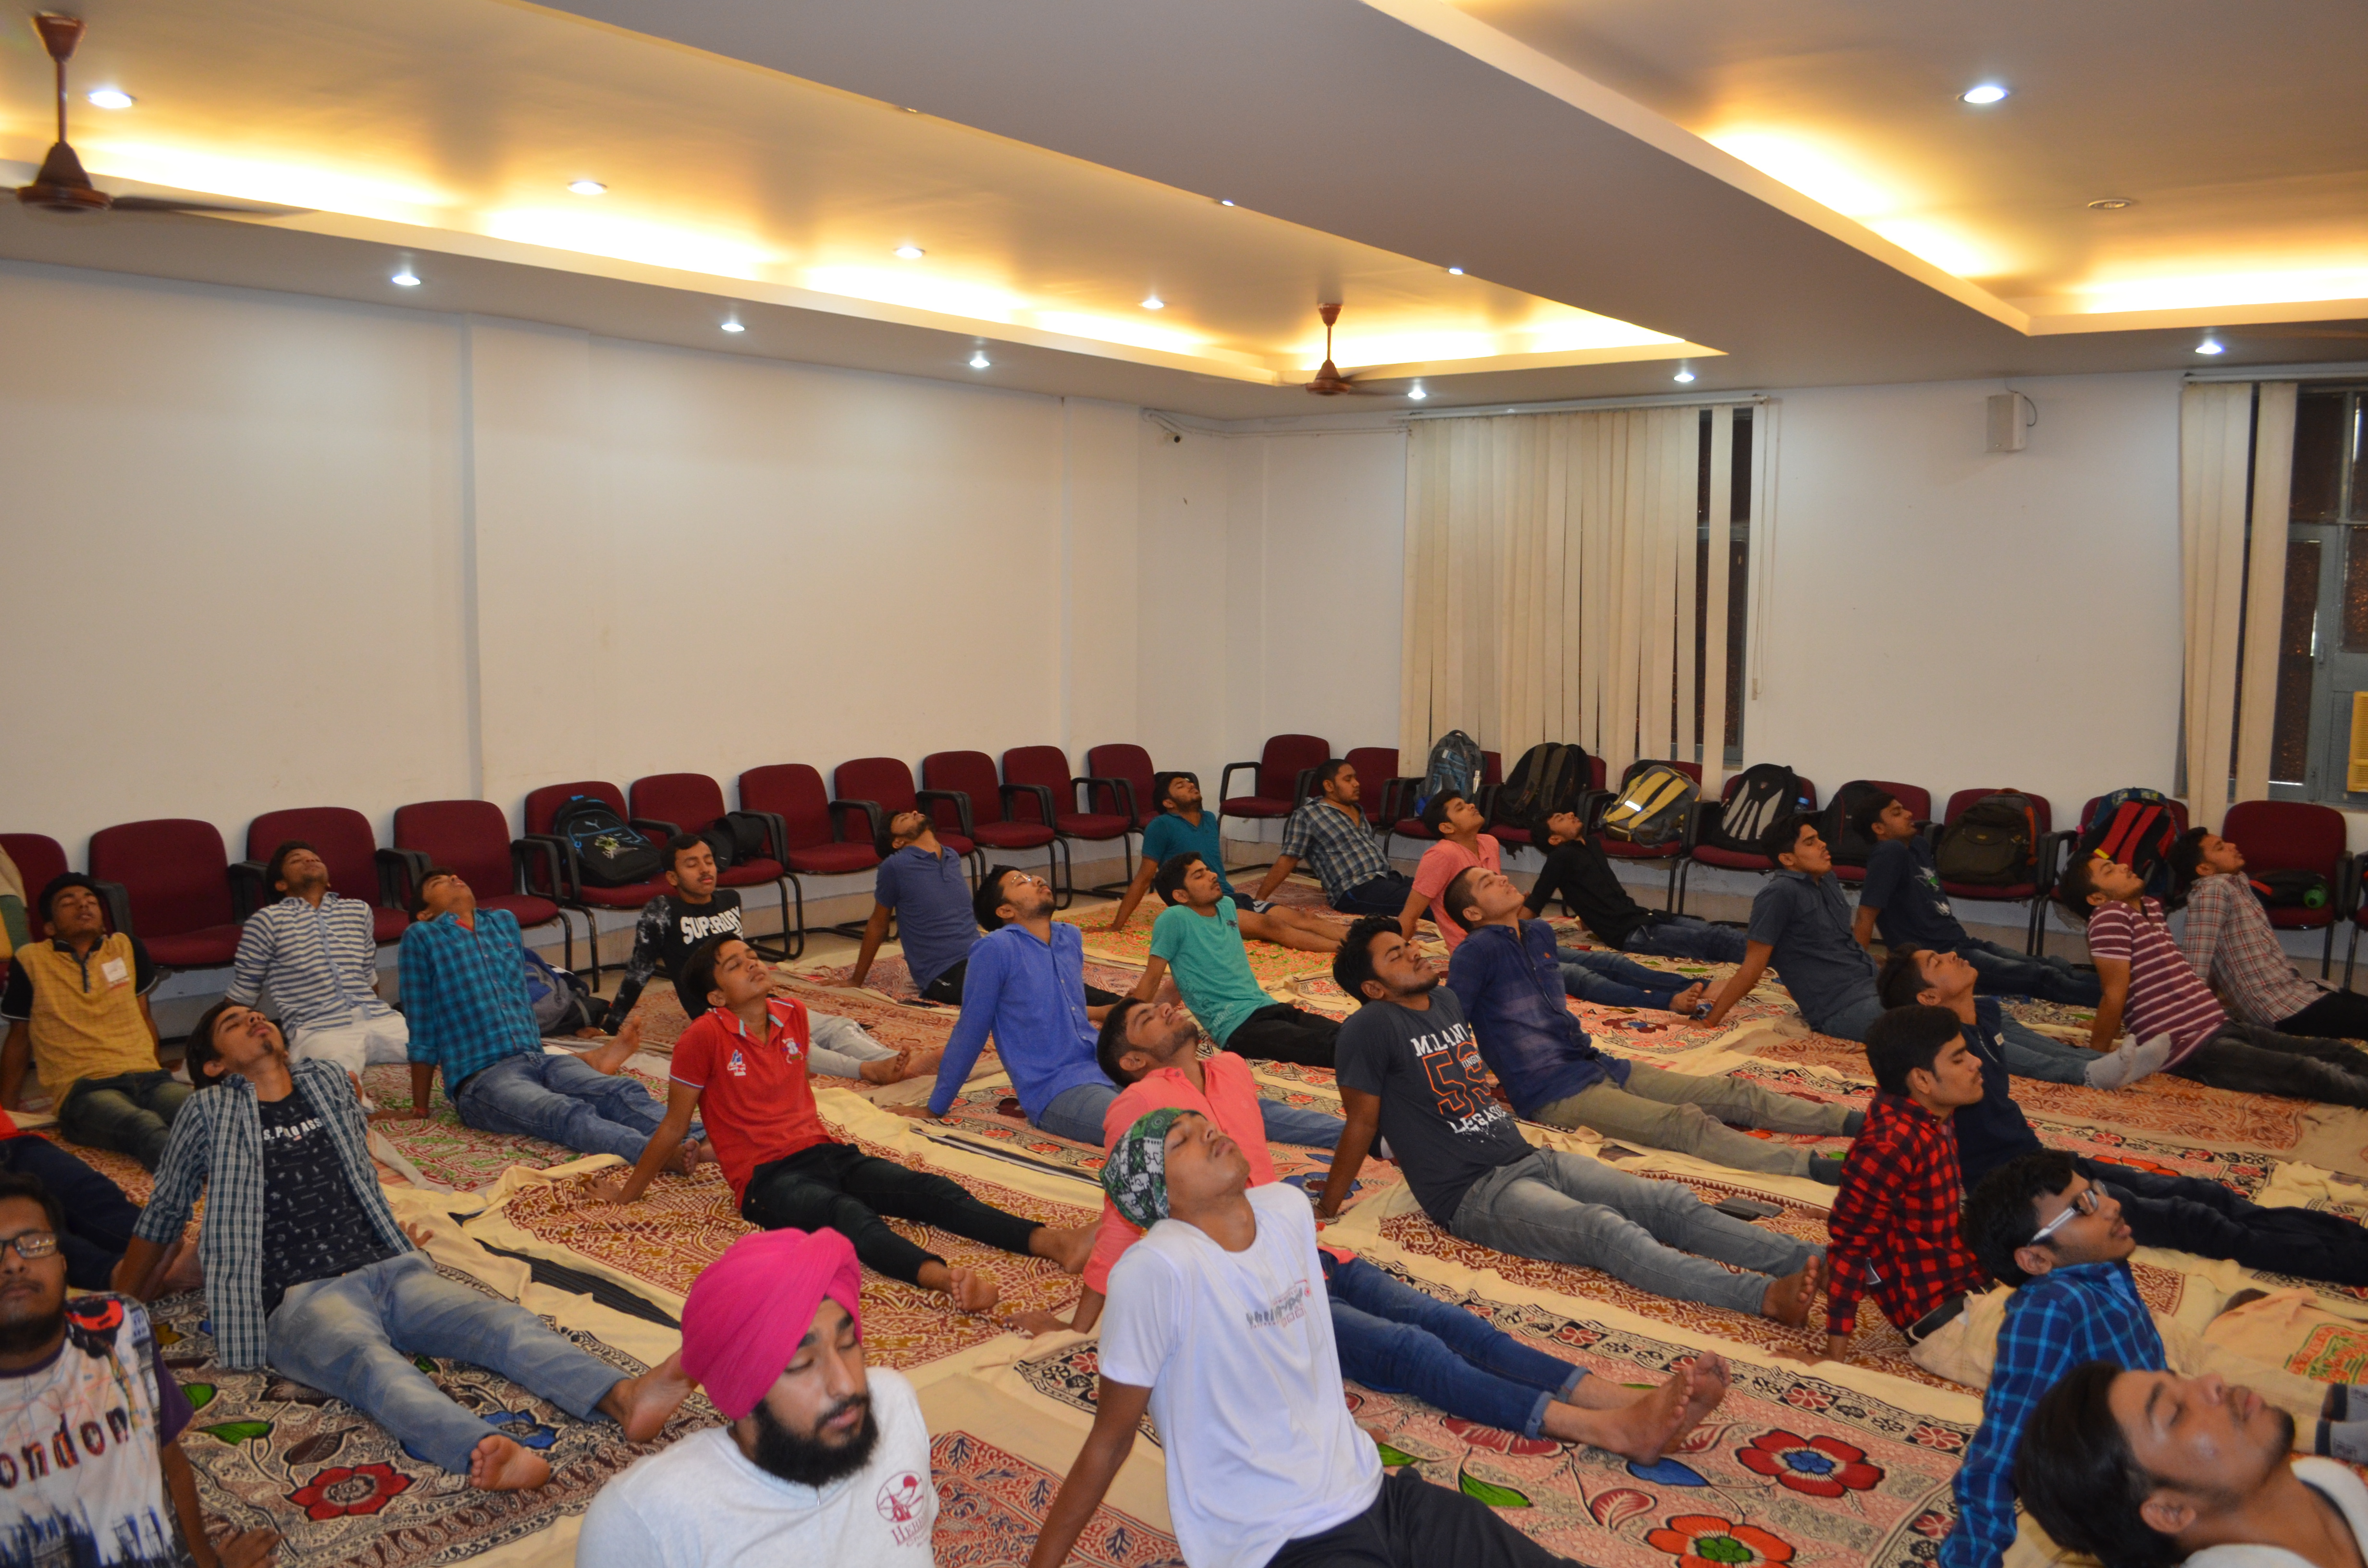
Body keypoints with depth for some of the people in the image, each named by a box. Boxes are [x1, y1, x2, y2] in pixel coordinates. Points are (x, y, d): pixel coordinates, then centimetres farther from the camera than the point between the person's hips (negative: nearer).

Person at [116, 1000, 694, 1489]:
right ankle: (485, 1455, -66)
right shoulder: (209, 1113, 9)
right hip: (301, 1300, -5)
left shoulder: (327, 1081, 22)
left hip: (389, 1271, 5)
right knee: (375, 1363, -37)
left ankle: (623, 1399, -47)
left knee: (503, 1320, -23)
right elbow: (163, 1216, 21)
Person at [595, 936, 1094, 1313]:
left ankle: (1053, 1242, -36)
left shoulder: (793, 1014, 11)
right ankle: (947, 1278, -64)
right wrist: (627, 1193, 13)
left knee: (931, 1190, -18)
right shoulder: (705, 1037, -7)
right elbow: (675, 1127, 5)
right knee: (850, 1215, -37)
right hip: (768, 1180, -6)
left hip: (826, 1153, 6)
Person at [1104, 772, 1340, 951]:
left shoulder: (1210, 819, 18)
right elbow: (1144, 878, -1)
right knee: (1271, 925, -30)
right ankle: (1343, 951, -47)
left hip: (1232, 898, 8)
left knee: (1303, 918, -15)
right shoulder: (1162, 826, -4)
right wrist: (1116, 926, -2)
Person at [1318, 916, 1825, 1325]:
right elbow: (1362, 1123, -7)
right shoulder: (1372, 1027, -11)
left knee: (1672, 1202, -8)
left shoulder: (1447, 1001, 14)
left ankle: (1817, 1261, -17)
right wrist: (1323, 1214, -4)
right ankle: (1764, 1296, -46)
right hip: (1475, 1194, -8)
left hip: (1531, 1158, 9)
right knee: (1604, 1229, -30)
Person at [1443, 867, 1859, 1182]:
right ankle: (1813, 1167, -40)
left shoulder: (1540, 934, 15)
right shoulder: (1479, 951, -11)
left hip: (1598, 1067, 9)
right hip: (1554, 1094, -9)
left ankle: (1856, 1121, 1)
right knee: (1685, 1123, -27)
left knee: (1732, 1093, 1)